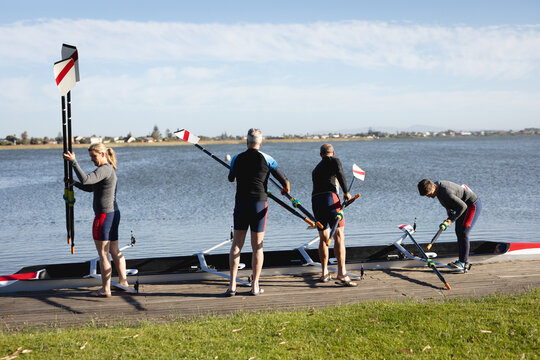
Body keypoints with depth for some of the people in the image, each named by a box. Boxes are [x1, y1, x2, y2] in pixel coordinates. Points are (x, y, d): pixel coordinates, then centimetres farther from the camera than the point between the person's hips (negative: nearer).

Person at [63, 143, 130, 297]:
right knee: (115, 251, 18)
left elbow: (85, 180, -29)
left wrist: (74, 161, -24)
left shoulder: (104, 169, -14)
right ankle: (123, 281, 27)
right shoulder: (110, 169, 17)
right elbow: (90, 188, 24)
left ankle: (105, 289, 4)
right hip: (114, 214, 10)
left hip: (104, 215, -10)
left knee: (103, 254, -2)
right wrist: (74, 183, 11)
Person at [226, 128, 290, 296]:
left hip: (241, 203, 2)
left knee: (236, 244, 7)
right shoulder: (266, 159, -3)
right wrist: (286, 188, 21)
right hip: (259, 204, -2)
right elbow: (284, 181, -2)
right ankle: (255, 286, 7)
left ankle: (232, 285, 3)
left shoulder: (237, 159, 4)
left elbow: (231, 178, 23)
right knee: (257, 246, 4)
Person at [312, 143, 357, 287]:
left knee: (323, 238, 16)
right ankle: (341, 274, -19)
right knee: (339, 236, -10)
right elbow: (340, 174, -9)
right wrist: (346, 192, -2)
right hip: (330, 197, -7)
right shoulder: (334, 160, 11)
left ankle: (324, 273, 23)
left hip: (315, 200, 7)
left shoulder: (315, 169, 31)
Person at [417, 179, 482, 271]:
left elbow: (463, 206, -31)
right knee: (458, 232, 10)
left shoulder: (446, 193, -35)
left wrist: (451, 219, -28)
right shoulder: (437, 184, -6)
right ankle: (464, 262, 14)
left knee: (463, 233, -17)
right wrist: (448, 208, 7)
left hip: (473, 205, -10)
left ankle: (463, 262, -15)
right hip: (463, 205, 10)